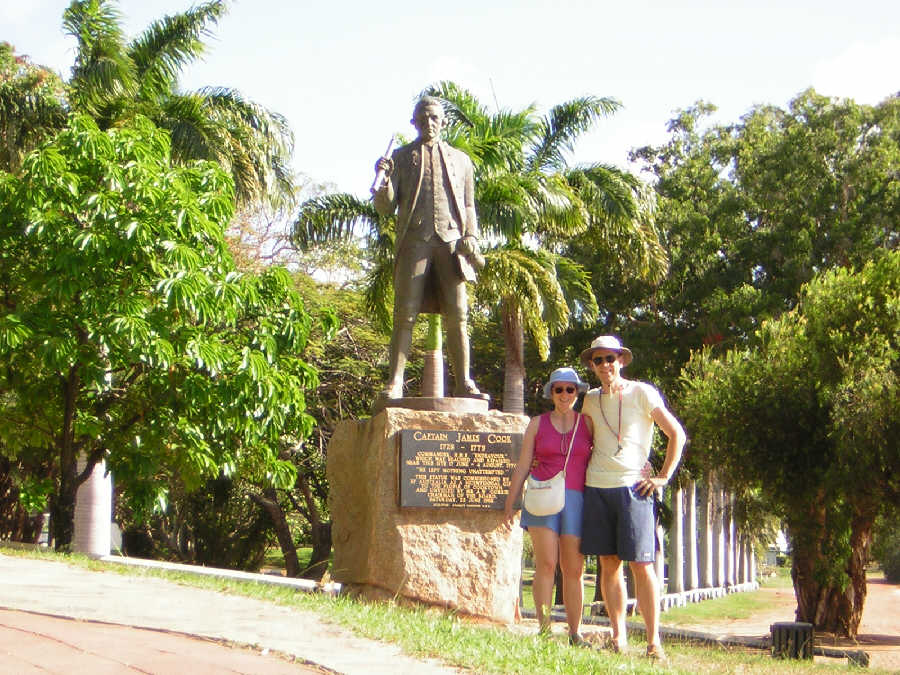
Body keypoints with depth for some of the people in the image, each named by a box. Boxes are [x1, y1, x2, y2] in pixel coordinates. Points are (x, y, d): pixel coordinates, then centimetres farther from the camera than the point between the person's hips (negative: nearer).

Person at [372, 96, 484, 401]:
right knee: (405, 314, -9)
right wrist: (383, 181, -10)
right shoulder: (401, 157, 17)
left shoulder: (460, 159, 23)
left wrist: (471, 236, 4)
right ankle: (395, 382, -11)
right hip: (413, 240, -1)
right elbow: (385, 207, 11)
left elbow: (468, 205, 22)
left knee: (457, 315, -5)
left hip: (451, 241, 1)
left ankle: (464, 383, -4)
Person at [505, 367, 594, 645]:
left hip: (576, 499, 0)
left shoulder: (588, 423, 11)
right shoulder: (537, 424, 12)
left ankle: (574, 633, 2)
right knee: (546, 563, -12)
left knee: (574, 569, -3)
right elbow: (522, 467, 12)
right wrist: (509, 504, 8)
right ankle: (544, 628, -12)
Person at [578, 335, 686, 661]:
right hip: (596, 487, 4)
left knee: (641, 564, -7)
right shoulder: (591, 400, 12)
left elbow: (677, 434, -1)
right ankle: (618, 638, 11)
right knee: (608, 564, 5)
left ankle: (653, 642, -4)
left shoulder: (642, 393, -1)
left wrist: (663, 477, -5)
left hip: (632, 487, -4)